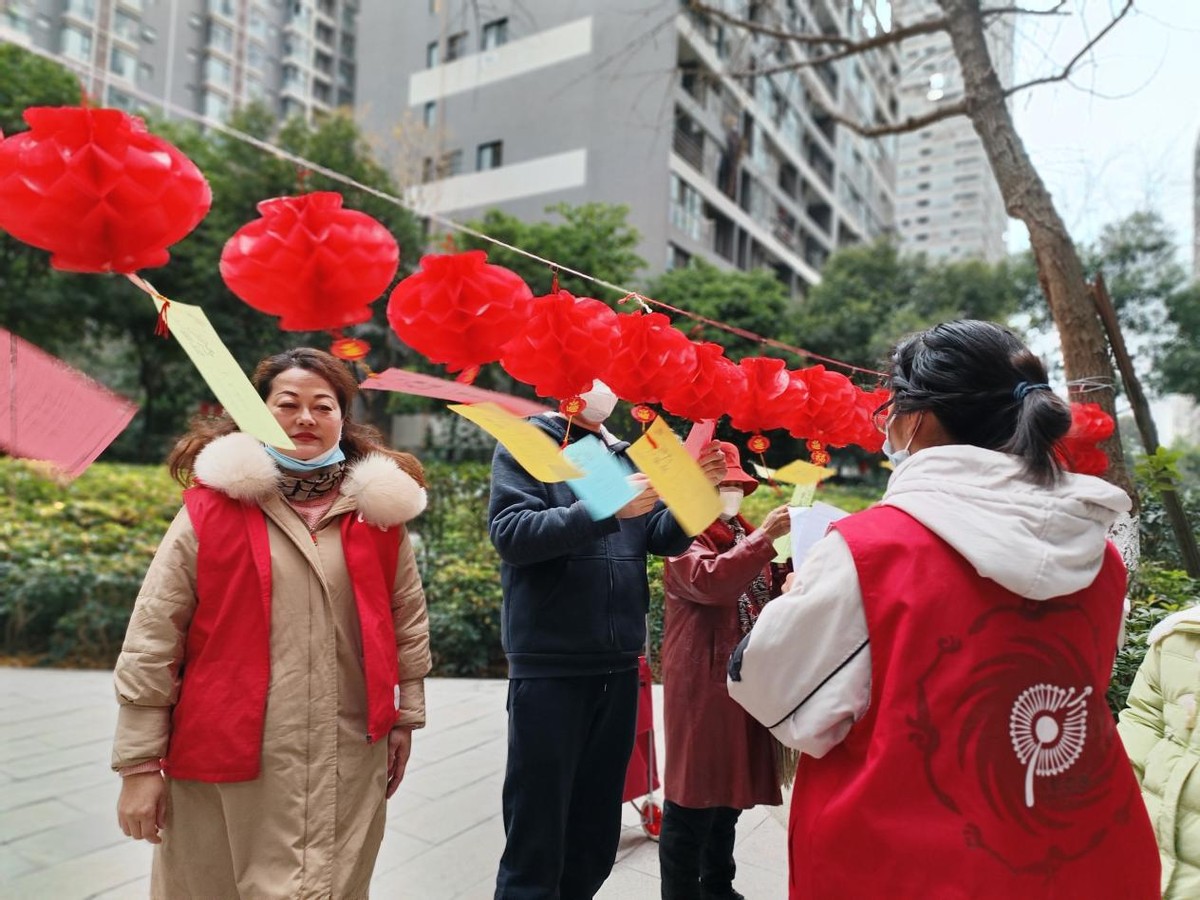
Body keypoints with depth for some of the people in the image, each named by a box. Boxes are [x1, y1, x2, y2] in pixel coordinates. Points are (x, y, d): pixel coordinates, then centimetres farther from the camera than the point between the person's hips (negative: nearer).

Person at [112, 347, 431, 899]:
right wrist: (139, 763, -4)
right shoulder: (212, 507, -6)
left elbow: (408, 620, 10)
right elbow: (152, 640, -4)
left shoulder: (377, 506, 1)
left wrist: (406, 715, 13)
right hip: (228, 757, -1)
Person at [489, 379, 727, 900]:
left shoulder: (626, 456, 10)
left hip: (619, 664, 6)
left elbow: (665, 539, 6)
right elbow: (511, 533, -17)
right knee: (537, 831, 5)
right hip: (549, 666, -5)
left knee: (598, 829, 19)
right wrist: (606, 508, -26)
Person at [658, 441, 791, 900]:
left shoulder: (746, 538, 17)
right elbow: (711, 581, -29)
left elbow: (768, 599, 21)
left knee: (729, 792, 19)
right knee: (693, 798, -1)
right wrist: (764, 538, -30)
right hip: (703, 684, -8)